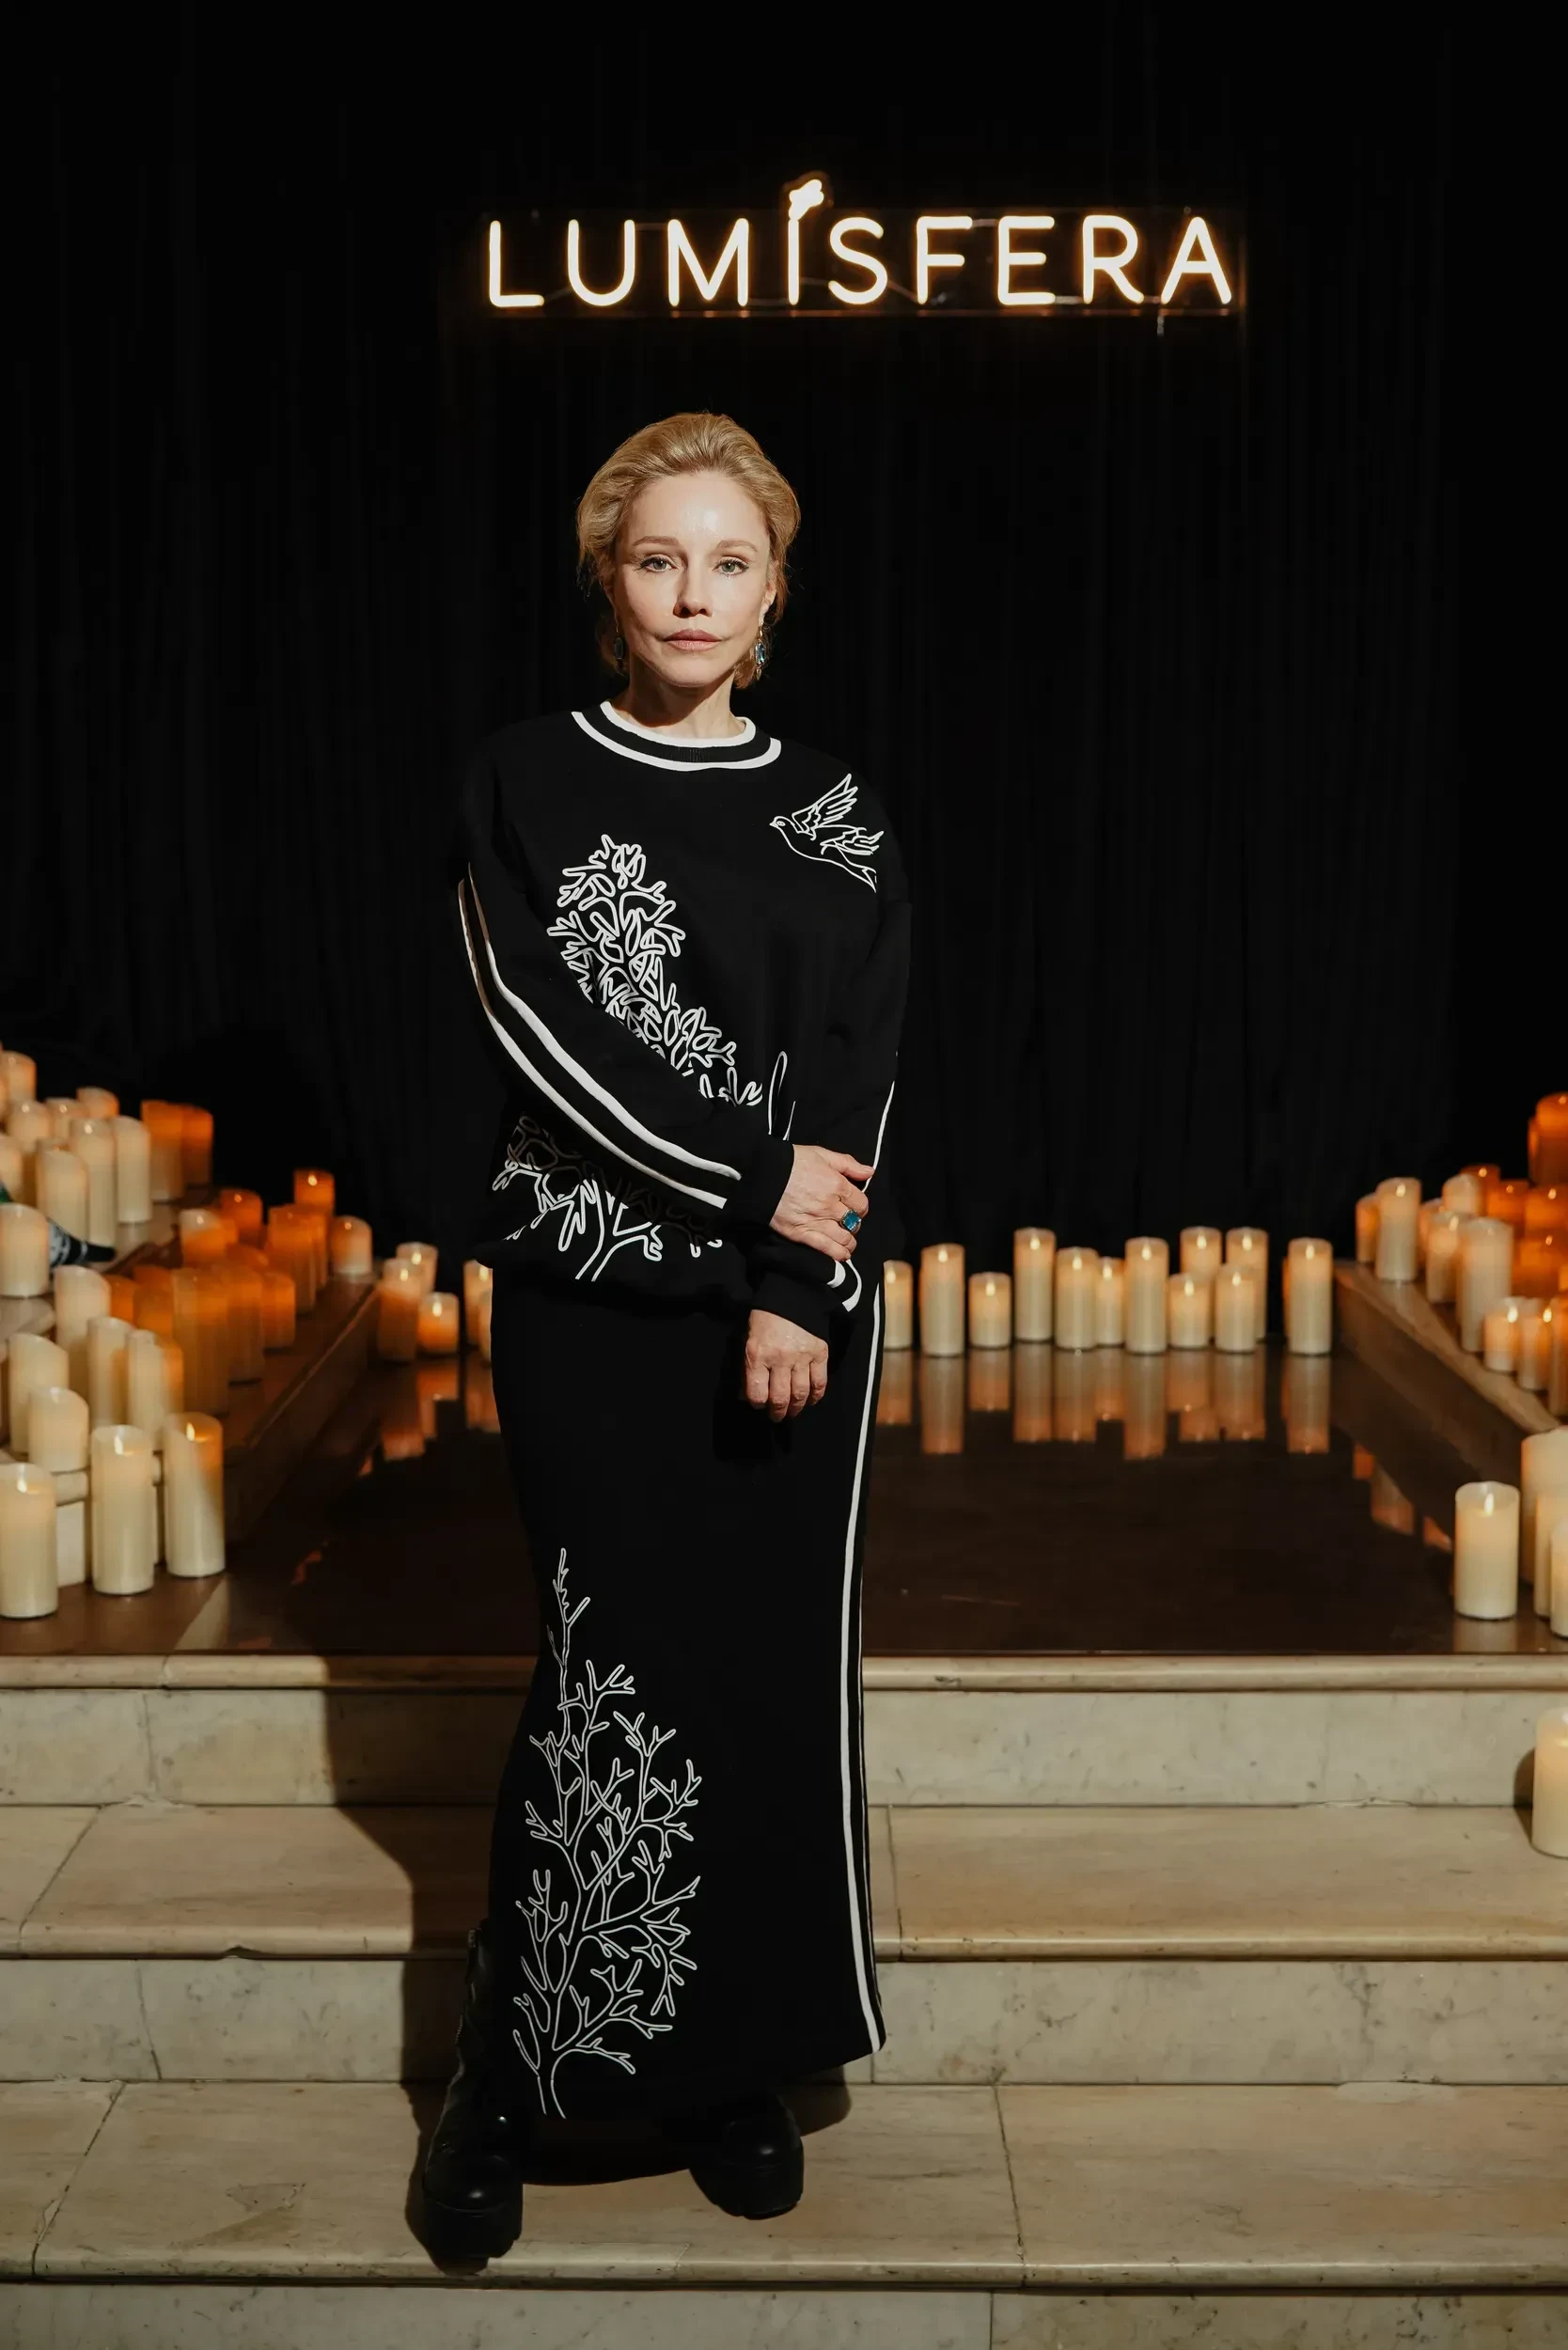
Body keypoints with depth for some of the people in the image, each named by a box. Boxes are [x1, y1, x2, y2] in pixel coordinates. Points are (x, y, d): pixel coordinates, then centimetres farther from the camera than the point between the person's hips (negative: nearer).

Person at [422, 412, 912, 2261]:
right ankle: (510, 2073, 13)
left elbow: (854, 1079, 0)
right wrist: (754, 1180, -12)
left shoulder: (834, 819, 7)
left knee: (773, 1672, 5)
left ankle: (732, 2065, 21)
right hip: (591, 1295, -2)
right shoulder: (526, 787, 1)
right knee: (621, 1674, -3)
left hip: (796, 1304, 2)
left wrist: (792, 1295, -11)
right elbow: (552, 1038, -8)